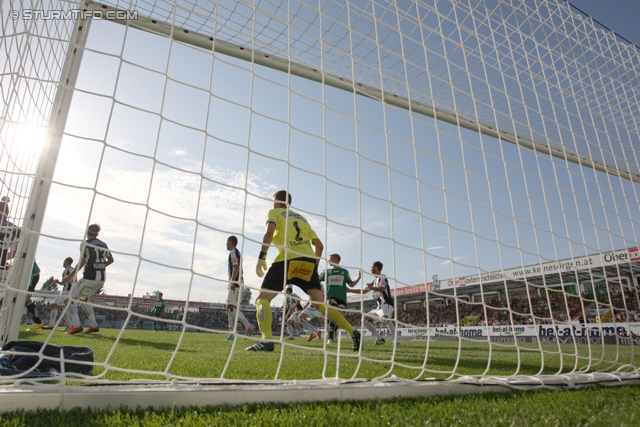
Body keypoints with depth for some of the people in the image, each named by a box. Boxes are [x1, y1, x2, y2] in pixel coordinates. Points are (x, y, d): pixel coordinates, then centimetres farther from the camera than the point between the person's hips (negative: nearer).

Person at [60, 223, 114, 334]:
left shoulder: (86, 244, -6)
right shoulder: (103, 244, 13)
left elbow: (83, 261, -16)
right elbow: (111, 260, 21)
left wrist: (70, 276, -14)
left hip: (90, 277, -7)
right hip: (102, 278, 7)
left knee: (70, 298, 3)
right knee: (84, 299, 26)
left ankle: (76, 325, -12)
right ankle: (94, 325, 23)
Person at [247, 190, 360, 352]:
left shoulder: (274, 213, 16)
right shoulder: (302, 218, 30)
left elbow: (269, 232, -8)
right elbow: (319, 245, 25)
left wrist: (261, 257, -9)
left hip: (288, 260, -5)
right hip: (309, 261, 5)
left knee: (262, 299, 1)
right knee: (320, 303, 9)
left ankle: (267, 340, -20)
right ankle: (353, 332, -3)